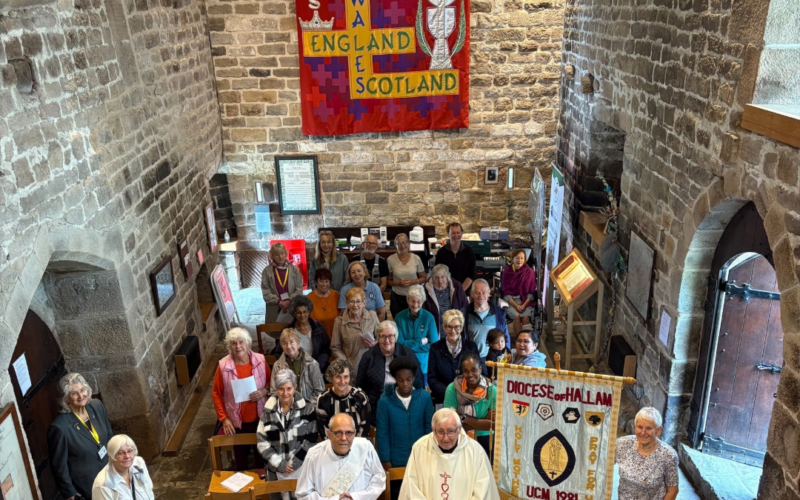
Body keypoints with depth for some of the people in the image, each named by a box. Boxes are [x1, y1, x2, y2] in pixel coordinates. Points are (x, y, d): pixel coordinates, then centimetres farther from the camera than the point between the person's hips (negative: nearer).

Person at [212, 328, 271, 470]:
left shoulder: (260, 360, -11)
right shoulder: (223, 366, -14)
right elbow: (216, 393, -6)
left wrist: (265, 391, -18)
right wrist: (224, 418, -10)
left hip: (259, 418, 1)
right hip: (237, 421, -1)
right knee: (240, 453, 20)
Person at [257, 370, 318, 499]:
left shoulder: (306, 407, -7)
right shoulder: (269, 409, -4)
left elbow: (311, 437, -5)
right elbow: (262, 440, -3)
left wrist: (296, 462, -10)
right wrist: (279, 463, -9)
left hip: (300, 466, -1)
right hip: (276, 468, 1)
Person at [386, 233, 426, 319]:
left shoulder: (416, 259, -2)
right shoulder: (390, 259, -4)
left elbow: (423, 278, 6)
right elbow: (388, 281, 4)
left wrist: (413, 282, -11)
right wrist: (398, 283, -14)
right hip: (397, 297, 0)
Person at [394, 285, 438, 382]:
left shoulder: (429, 317, -7)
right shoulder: (400, 317, -7)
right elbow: (399, 343, -7)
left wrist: (409, 345, -13)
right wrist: (420, 342, -12)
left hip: (423, 366, 0)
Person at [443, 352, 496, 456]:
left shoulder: (492, 391, -5)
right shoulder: (452, 389, -6)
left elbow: (492, 424, -7)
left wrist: (464, 418, -13)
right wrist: (482, 423, -11)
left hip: (484, 439, 1)